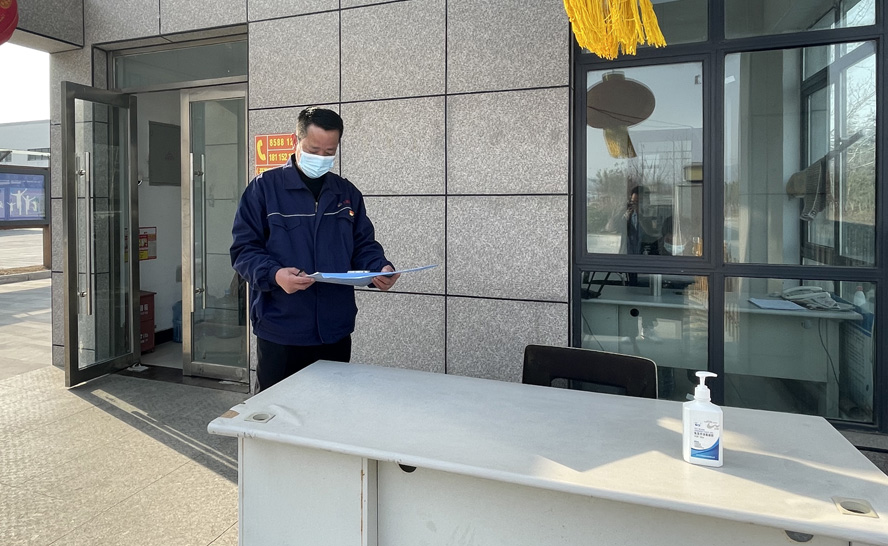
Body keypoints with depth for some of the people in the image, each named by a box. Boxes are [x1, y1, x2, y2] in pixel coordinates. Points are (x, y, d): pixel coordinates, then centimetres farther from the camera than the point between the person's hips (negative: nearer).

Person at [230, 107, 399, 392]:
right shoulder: (265, 187, -2)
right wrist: (274, 274, -25)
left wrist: (381, 269, -10)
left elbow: (364, 245, 12)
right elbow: (243, 248, -6)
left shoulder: (347, 193, 10)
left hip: (336, 332, 4)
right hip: (280, 333, -3)